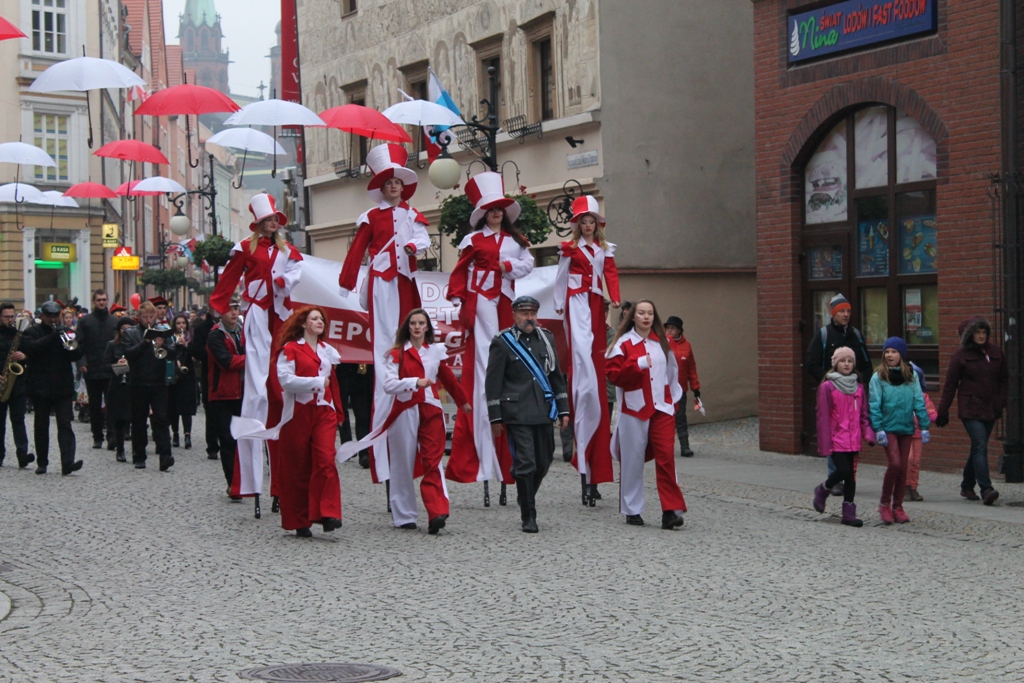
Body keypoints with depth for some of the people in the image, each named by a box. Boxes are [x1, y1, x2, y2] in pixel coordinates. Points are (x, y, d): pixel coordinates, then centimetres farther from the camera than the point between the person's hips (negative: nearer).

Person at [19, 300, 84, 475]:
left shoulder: (65, 332, 13)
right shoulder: (32, 332, 3)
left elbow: (77, 354, 6)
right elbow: (29, 348, -17)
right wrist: (51, 337, -23)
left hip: (64, 387, 1)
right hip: (40, 387, -1)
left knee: (65, 424, -9)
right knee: (41, 426, 8)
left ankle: (68, 462, -18)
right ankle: (42, 462, 18)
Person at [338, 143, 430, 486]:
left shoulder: (411, 214, 16)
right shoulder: (372, 217, 9)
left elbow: (422, 237, -2)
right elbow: (357, 249, 5)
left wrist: (414, 245, -25)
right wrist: (346, 284, -1)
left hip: (405, 281, 3)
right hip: (381, 281, -3)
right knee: (384, 339, -8)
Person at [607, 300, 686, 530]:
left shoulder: (661, 343, 11)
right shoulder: (623, 344, -3)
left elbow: (672, 372, 20)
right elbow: (614, 375, -10)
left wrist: (673, 399, 16)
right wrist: (637, 364, -20)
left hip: (662, 408, 3)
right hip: (634, 409, -3)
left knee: (666, 457, -7)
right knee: (633, 460, 4)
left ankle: (671, 510, -7)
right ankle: (632, 510, 17)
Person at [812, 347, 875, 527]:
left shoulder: (859, 387, 10)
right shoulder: (827, 387, -5)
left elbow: (863, 414, 14)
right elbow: (823, 417, -6)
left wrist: (868, 433, -3)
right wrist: (825, 443, -9)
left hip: (853, 440, 5)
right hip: (836, 440, -5)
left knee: (851, 476, 6)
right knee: (844, 471, -14)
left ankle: (849, 514, 13)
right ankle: (822, 490, 15)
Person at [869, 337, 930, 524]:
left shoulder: (911, 377, 5)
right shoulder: (878, 377, -4)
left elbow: (919, 402, 5)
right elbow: (874, 405, -6)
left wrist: (924, 426, 0)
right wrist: (878, 429, -13)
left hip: (906, 428, 4)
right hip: (888, 428, -3)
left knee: (903, 468, 6)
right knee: (895, 464, -14)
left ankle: (898, 507, 17)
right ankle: (884, 504, 2)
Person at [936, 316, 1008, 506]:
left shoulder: (996, 352, 9)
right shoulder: (961, 355, -3)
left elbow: (1004, 378, 18)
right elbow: (950, 385, -1)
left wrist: (1001, 401, 6)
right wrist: (943, 412, -2)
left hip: (990, 409, 5)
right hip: (970, 409, -5)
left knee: (978, 448, 11)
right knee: (980, 446, -15)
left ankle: (967, 486, 24)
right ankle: (986, 489, -20)